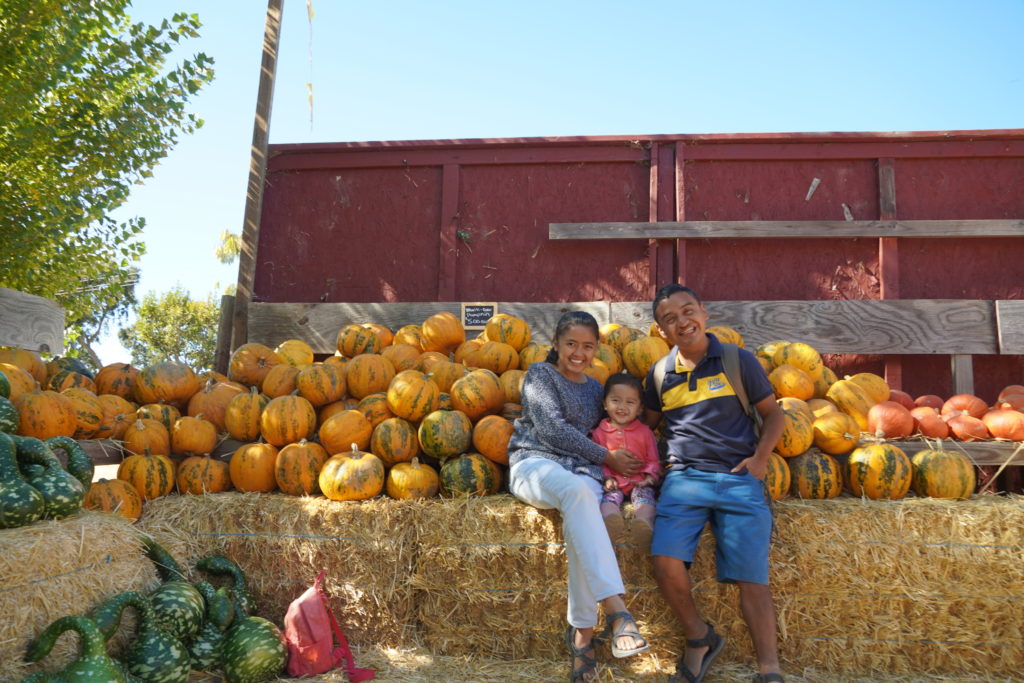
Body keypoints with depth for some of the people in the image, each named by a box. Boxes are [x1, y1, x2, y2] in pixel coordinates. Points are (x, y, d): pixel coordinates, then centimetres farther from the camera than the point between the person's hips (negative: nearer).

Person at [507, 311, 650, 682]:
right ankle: (616, 611, -47)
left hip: (581, 474, 4)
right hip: (535, 463, -3)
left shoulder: (595, 388, 23)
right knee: (577, 489, -38)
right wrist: (605, 457, -3)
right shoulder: (540, 374, 8)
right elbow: (551, 428, -4)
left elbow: (605, 434, 24)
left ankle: (582, 629, -29)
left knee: (580, 506, -34)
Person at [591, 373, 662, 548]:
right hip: (614, 483, 0)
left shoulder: (644, 431, 11)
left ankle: (644, 525, -57)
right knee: (609, 497, -31)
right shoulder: (600, 432, 10)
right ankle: (610, 523, -61)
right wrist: (607, 478, -9)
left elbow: (653, 459, 11)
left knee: (644, 495, -31)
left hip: (639, 482, 1)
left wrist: (650, 476, -8)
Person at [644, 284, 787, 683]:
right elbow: (648, 422, 26)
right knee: (665, 561, -18)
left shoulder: (738, 361, 5)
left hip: (739, 478, -1)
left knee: (751, 578, -8)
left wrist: (760, 457, -4)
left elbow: (773, 414, 11)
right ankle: (699, 639, 7)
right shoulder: (660, 374, 12)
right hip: (684, 478, 2)